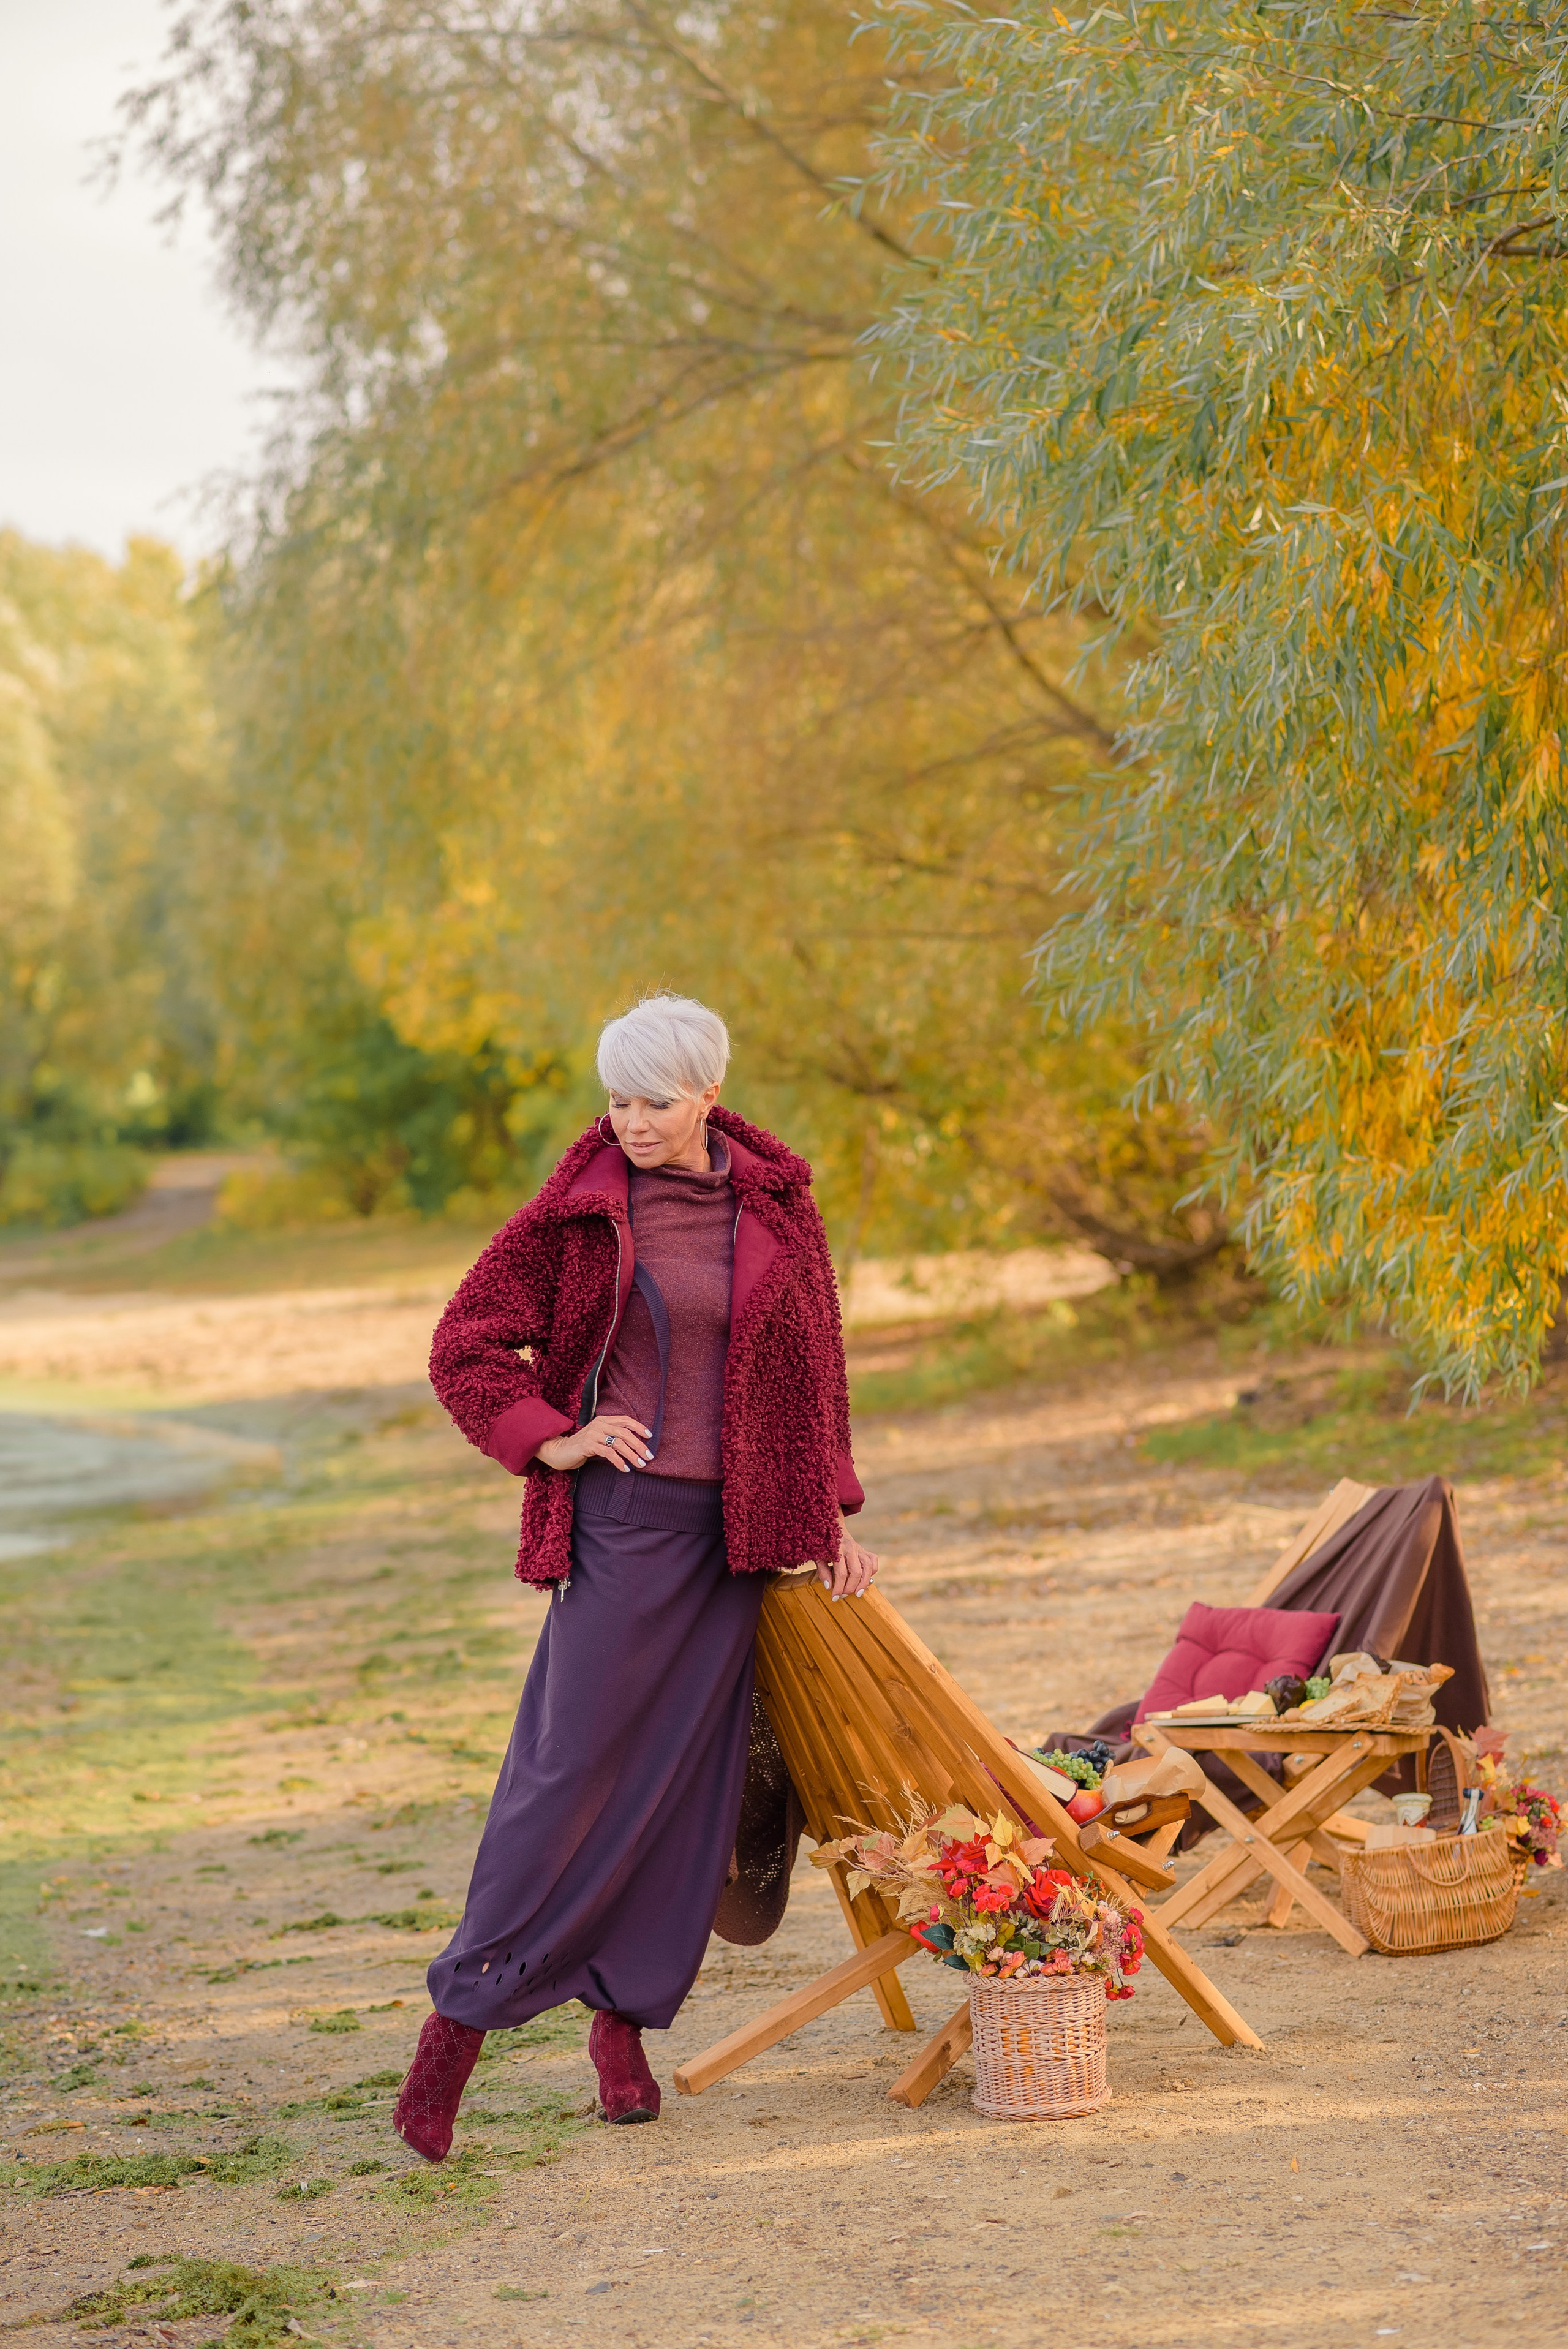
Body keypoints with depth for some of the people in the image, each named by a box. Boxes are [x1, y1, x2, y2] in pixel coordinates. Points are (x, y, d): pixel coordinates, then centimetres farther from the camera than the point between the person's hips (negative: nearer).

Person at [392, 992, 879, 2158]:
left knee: (687, 1776, 5)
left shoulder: (776, 1205, 5)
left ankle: (624, 2017, 16)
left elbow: (817, 1364, 15)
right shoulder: (582, 1209, -3)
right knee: (573, 1759, -10)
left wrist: (833, 1512, 13)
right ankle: (463, 2014, -4)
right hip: (623, 1516, -3)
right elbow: (466, 1345, 2)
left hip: (738, 1529, 4)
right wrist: (547, 1441, -9)